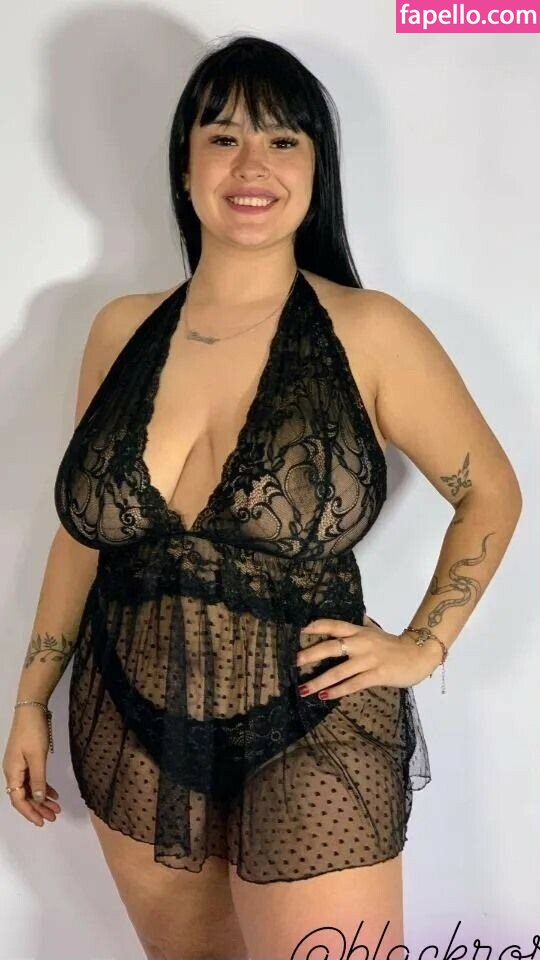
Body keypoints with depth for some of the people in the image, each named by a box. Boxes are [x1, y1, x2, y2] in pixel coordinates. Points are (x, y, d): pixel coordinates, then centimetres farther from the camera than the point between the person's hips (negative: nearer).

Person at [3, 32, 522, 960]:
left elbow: (491, 493, 1)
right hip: (131, 737, 4)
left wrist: (423, 645, -6)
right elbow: (83, 528, 8)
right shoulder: (121, 329, 0)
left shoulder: (369, 332, -11)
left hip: (311, 742, -3)